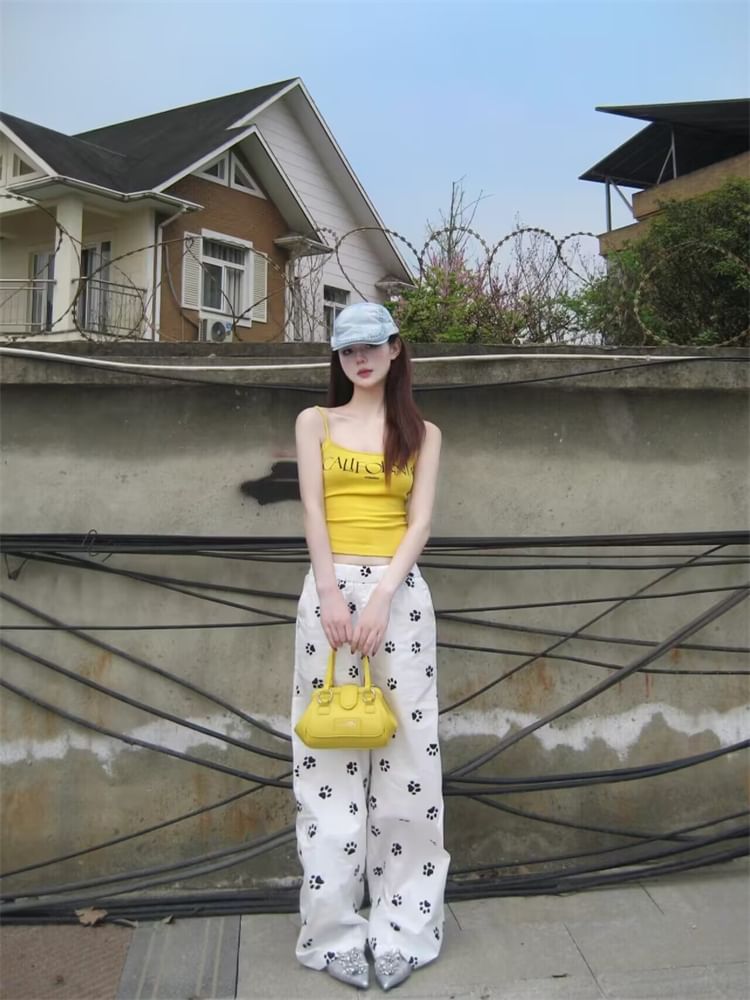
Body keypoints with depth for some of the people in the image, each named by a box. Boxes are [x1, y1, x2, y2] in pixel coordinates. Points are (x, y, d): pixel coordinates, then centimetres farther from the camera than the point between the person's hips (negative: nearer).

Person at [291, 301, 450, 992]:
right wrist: (332, 594, -12)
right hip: (331, 587, 0)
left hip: (399, 590, 1)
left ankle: (403, 929, 14)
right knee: (328, 756, 0)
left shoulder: (423, 433, 12)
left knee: (404, 753, 2)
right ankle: (334, 932, 11)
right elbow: (314, 510, 0)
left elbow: (420, 520, 1)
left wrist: (381, 596, -12)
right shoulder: (315, 422, 11)